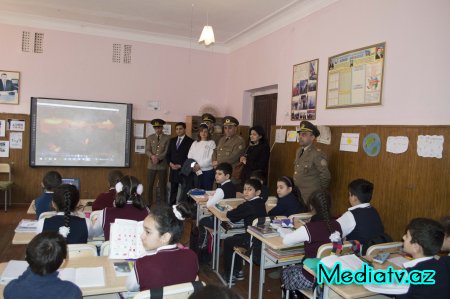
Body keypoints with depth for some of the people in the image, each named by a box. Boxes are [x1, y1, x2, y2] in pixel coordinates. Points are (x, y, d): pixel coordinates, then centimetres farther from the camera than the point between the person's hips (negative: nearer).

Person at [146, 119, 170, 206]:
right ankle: (149, 203, 15)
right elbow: (147, 150, 0)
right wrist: (152, 156, -20)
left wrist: (158, 158, -20)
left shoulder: (167, 138, 2)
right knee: (149, 185, 4)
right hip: (151, 165, 2)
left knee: (162, 186, 4)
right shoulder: (150, 138, 9)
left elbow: (167, 152, -6)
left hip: (162, 165, -2)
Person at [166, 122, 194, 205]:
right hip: (173, 169, 5)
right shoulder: (172, 140, 14)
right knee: (173, 190, 11)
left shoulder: (190, 141, -4)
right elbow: (168, 154, 15)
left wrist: (180, 165, -14)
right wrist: (170, 163, -4)